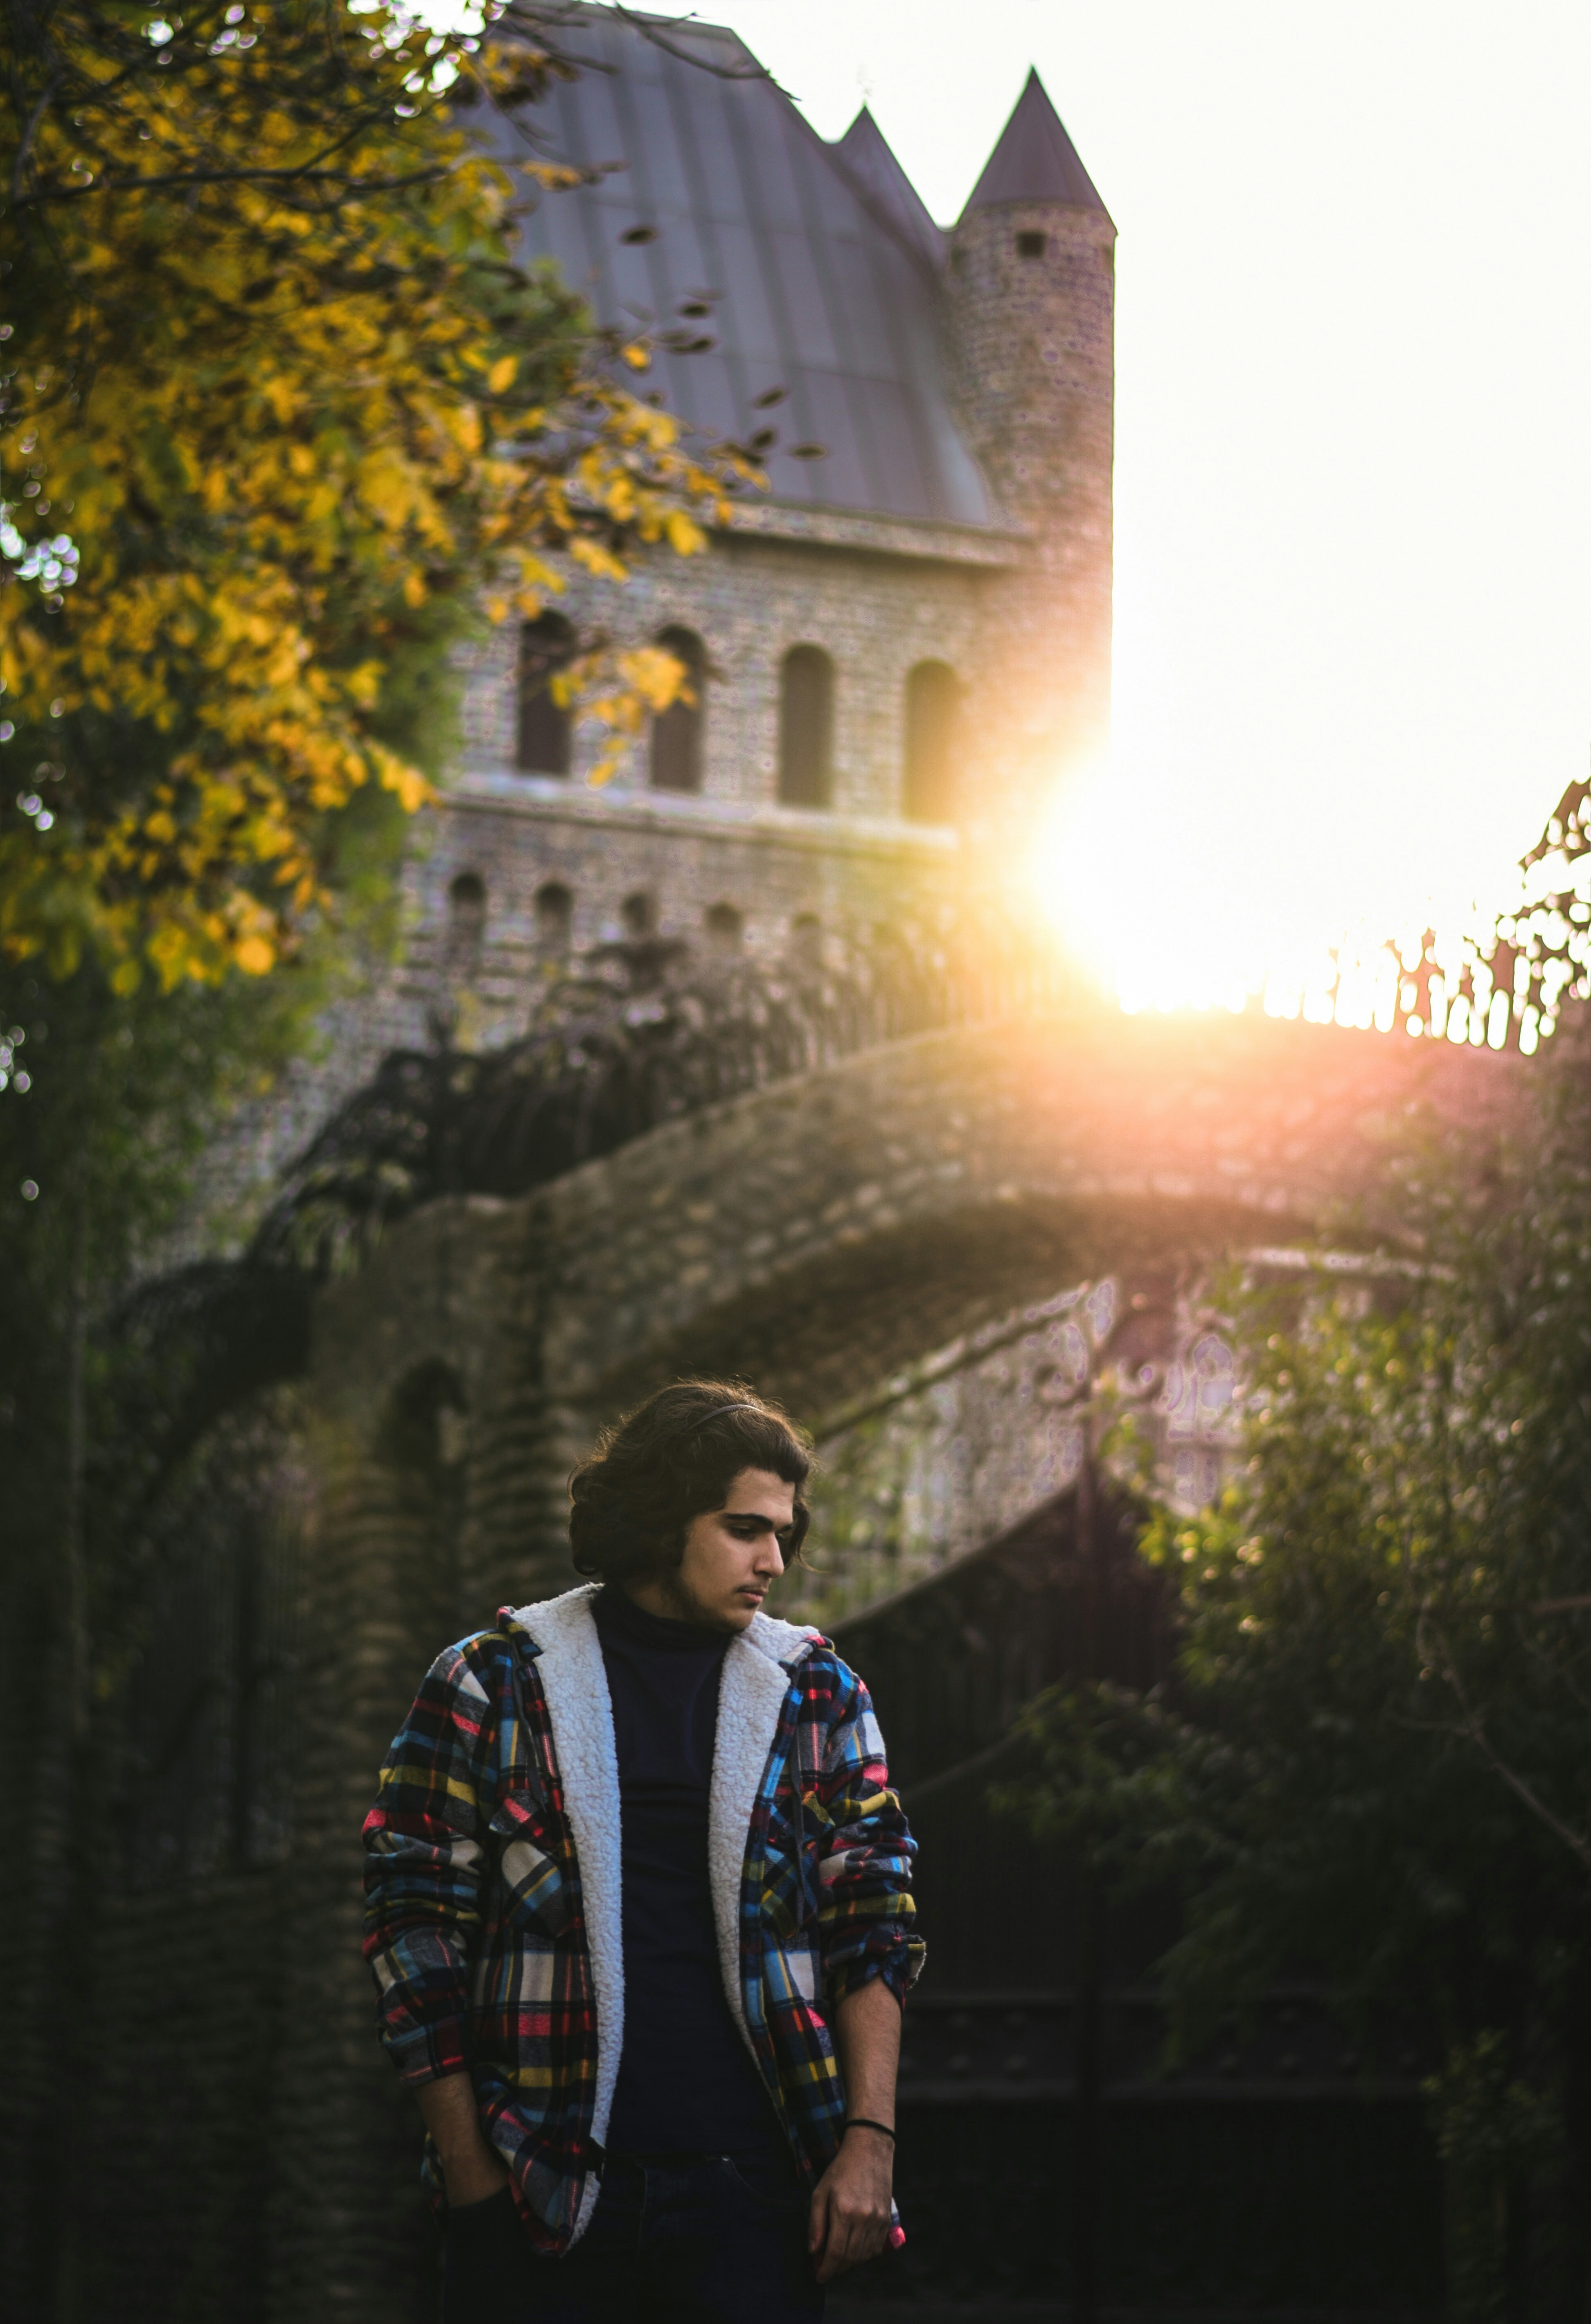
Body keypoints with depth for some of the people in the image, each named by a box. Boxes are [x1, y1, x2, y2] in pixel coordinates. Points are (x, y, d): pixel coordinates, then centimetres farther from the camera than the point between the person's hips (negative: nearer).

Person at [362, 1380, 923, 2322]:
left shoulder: (817, 1691, 10)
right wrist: (465, 2159, -3)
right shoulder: (493, 1684, 3)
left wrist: (870, 2139, -3)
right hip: (541, 2189, -1)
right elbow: (417, 1918, 2)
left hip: (749, 2178, 2)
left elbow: (875, 1925, 8)